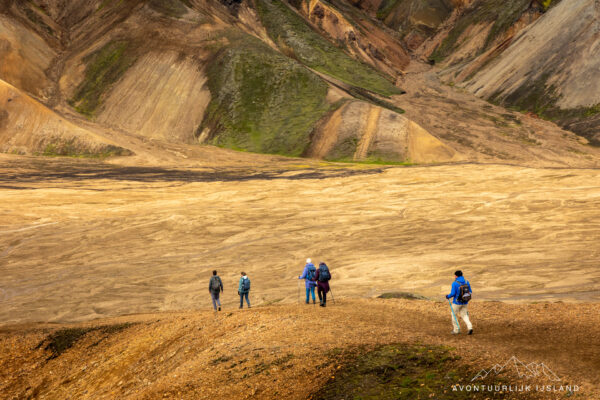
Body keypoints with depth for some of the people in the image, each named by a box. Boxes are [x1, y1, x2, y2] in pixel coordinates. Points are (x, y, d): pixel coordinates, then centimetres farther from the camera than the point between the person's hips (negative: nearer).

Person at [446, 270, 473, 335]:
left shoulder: (455, 283, -16)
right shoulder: (466, 282, 1)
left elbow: (453, 293, -19)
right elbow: (470, 292, 5)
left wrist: (448, 296, 1)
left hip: (457, 303, -5)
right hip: (464, 303, 5)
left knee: (454, 316, 13)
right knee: (464, 315, 15)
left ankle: (456, 330, 18)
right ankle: (470, 327, -6)